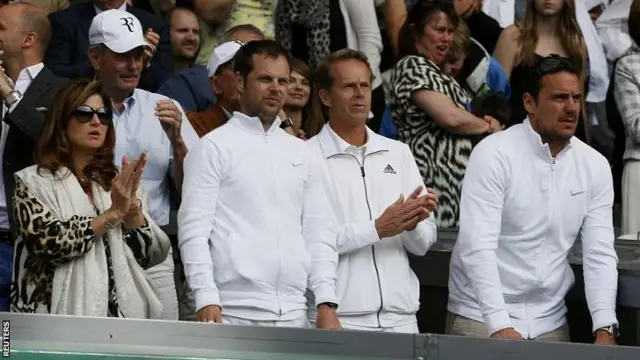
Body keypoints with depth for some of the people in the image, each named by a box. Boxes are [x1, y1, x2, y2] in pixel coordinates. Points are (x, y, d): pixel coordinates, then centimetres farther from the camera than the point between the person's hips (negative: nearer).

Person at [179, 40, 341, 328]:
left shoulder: (300, 153, 18)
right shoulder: (213, 147, 2)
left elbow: (319, 232, 16)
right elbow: (194, 231, -5)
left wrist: (327, 304, 6)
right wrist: (207, 301, -15)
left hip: (294, 314, 5)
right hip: (234, 313, -5)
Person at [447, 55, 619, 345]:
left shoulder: (595, 166, 1)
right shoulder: (494, 154, -13)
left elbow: (600, 253, -2)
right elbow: (477, 247, -20)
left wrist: (605, 329, -15)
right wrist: (501, 327, -30)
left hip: (549, 320, 4)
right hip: (482, 316, -4)